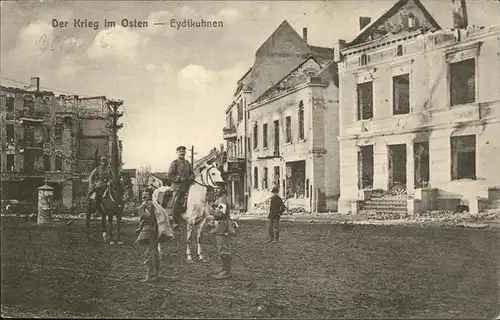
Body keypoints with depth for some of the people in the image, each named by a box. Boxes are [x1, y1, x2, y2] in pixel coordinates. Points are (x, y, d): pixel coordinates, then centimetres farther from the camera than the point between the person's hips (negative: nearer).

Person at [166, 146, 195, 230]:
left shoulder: (187, 163, 16)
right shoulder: (174, 163, -1)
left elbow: (192, 173, 23)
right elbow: (170, 175, -7)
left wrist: (191, 178, -1)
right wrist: (180, 178, -17)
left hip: (186, 188, 5)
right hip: (177, 187, -5)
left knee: (182, 206, 5)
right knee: (176, 206, -8)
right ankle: (175, 224, -2)